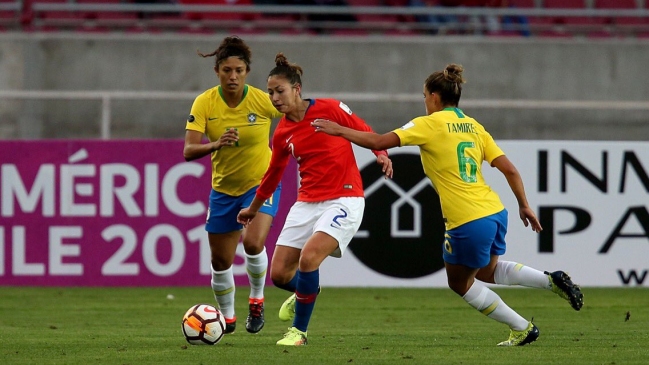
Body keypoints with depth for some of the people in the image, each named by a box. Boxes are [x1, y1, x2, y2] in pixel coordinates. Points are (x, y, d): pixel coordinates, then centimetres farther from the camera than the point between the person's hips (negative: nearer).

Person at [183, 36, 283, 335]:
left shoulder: (263, 101, -19)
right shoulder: (204, 103, -16)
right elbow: (188, 151, -23)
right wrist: (216, 144, -40)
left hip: (261, 183, -2)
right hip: (223, 189, 2)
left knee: (253, 243, -27)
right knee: (220, 262, 9)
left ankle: (256, 300, 0)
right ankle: (227, 318, 34)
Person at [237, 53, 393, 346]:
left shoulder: (329, 109, -8)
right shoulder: (282, 133, 7)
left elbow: (366, 132, 1)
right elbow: (273, 173, 22)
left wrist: (381, 154, -18)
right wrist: (254, 208, 33)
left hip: (344, 200, -6)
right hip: (307, 203, 6)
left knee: (308, 257, -26)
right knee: (279, 273, -1)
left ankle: (299, 330, -8)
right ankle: (305, 293, 38)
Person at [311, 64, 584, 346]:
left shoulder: (430, 125, -5)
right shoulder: (473, 126, 13)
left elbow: (379, 142, -11)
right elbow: (509, 169, 9)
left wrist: (339, 130, 1)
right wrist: (524, 206, 18)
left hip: (468, 222, -7)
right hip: (495, 213, 7)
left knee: (460, 283, 17)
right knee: (486, 271, 32)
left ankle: (522, 328, 17)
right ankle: (552, 280, 14)